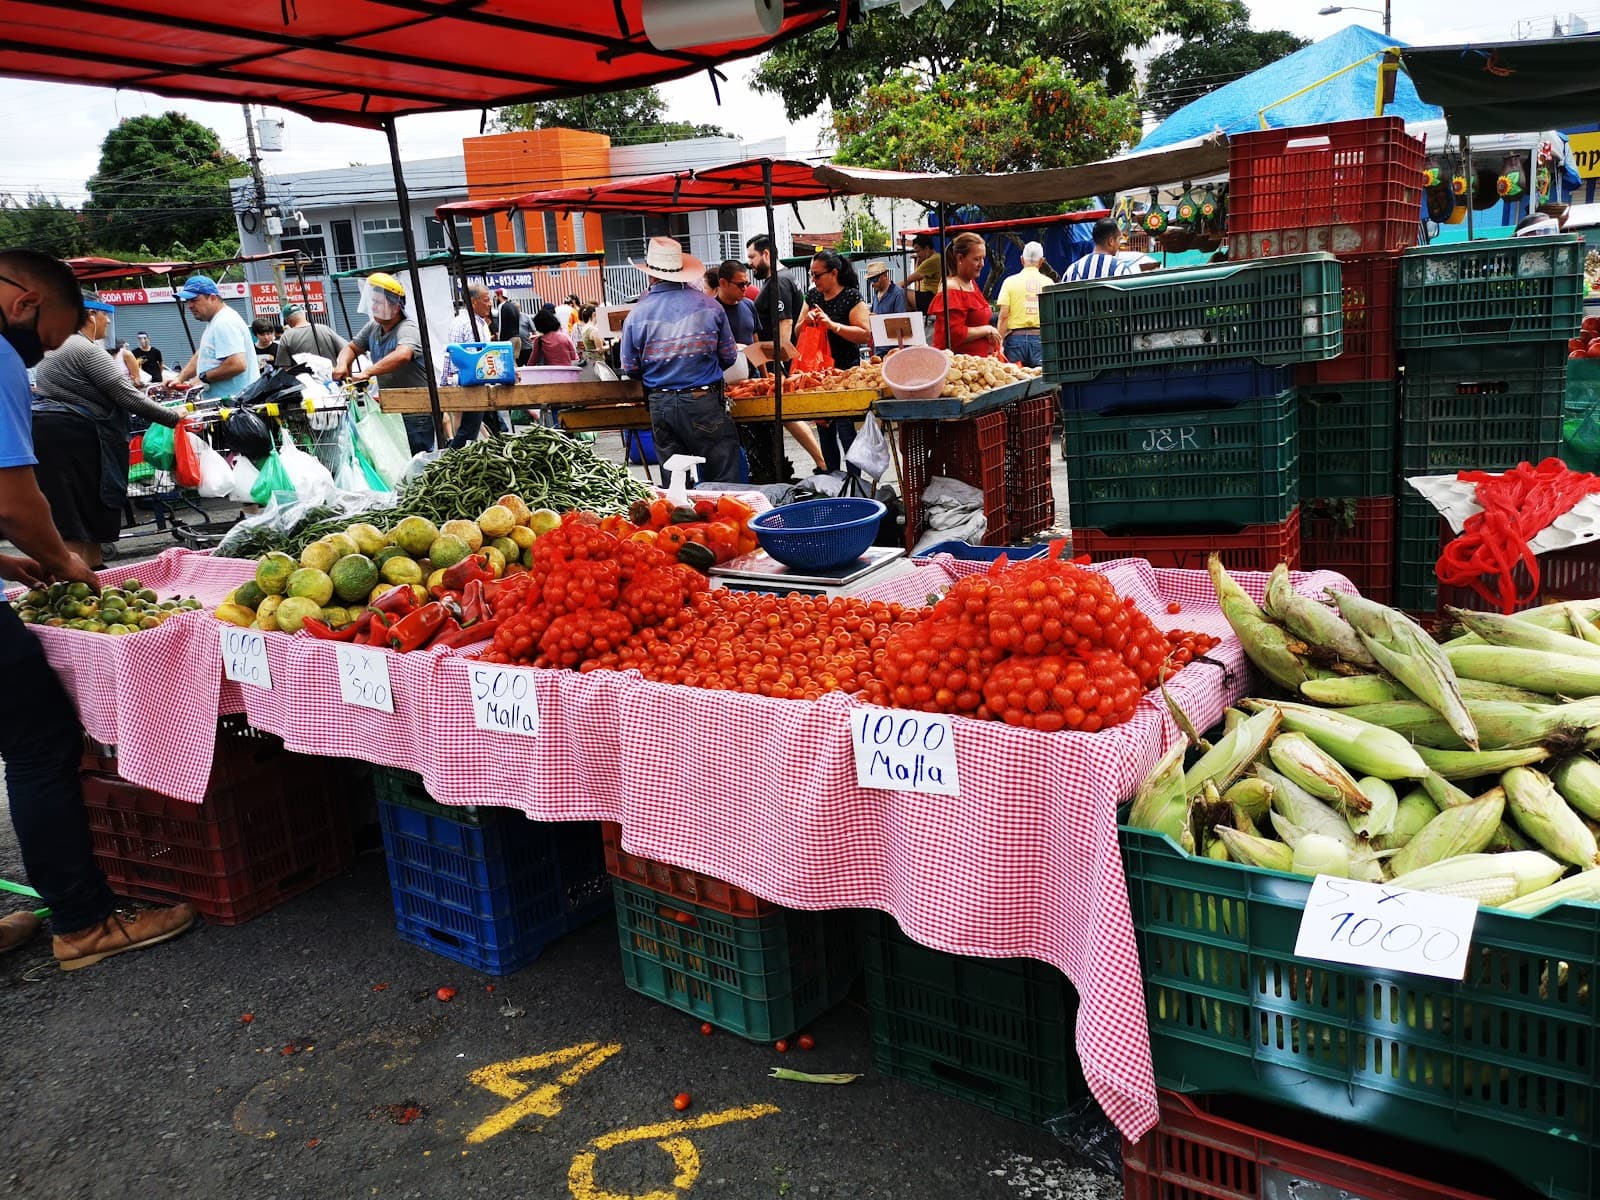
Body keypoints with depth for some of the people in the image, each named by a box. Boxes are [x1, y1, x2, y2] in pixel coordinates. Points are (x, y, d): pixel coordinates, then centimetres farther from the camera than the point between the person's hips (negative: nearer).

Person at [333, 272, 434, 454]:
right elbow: (351, 347, 21)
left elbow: (402, 355, -36)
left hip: (416, 414, -8)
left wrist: (367, 373, -38)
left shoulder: (407, 329, -16)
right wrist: (342, 364, -2)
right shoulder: (372, 328, 11)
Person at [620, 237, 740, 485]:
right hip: (705, 400, -2)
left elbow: (630, 369, 2)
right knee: (722, 480, 1)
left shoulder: (638, 313, -3)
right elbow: (729, 357, 3)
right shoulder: (708, 305, -3)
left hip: (661, 406, 2)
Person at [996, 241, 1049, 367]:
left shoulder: (1010, 281, 1)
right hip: (1041, 338, 1)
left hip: (1016, 337, -1)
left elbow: (1003, 316, -5)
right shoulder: (1048, 283, 5)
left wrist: (1000, 341, -2)